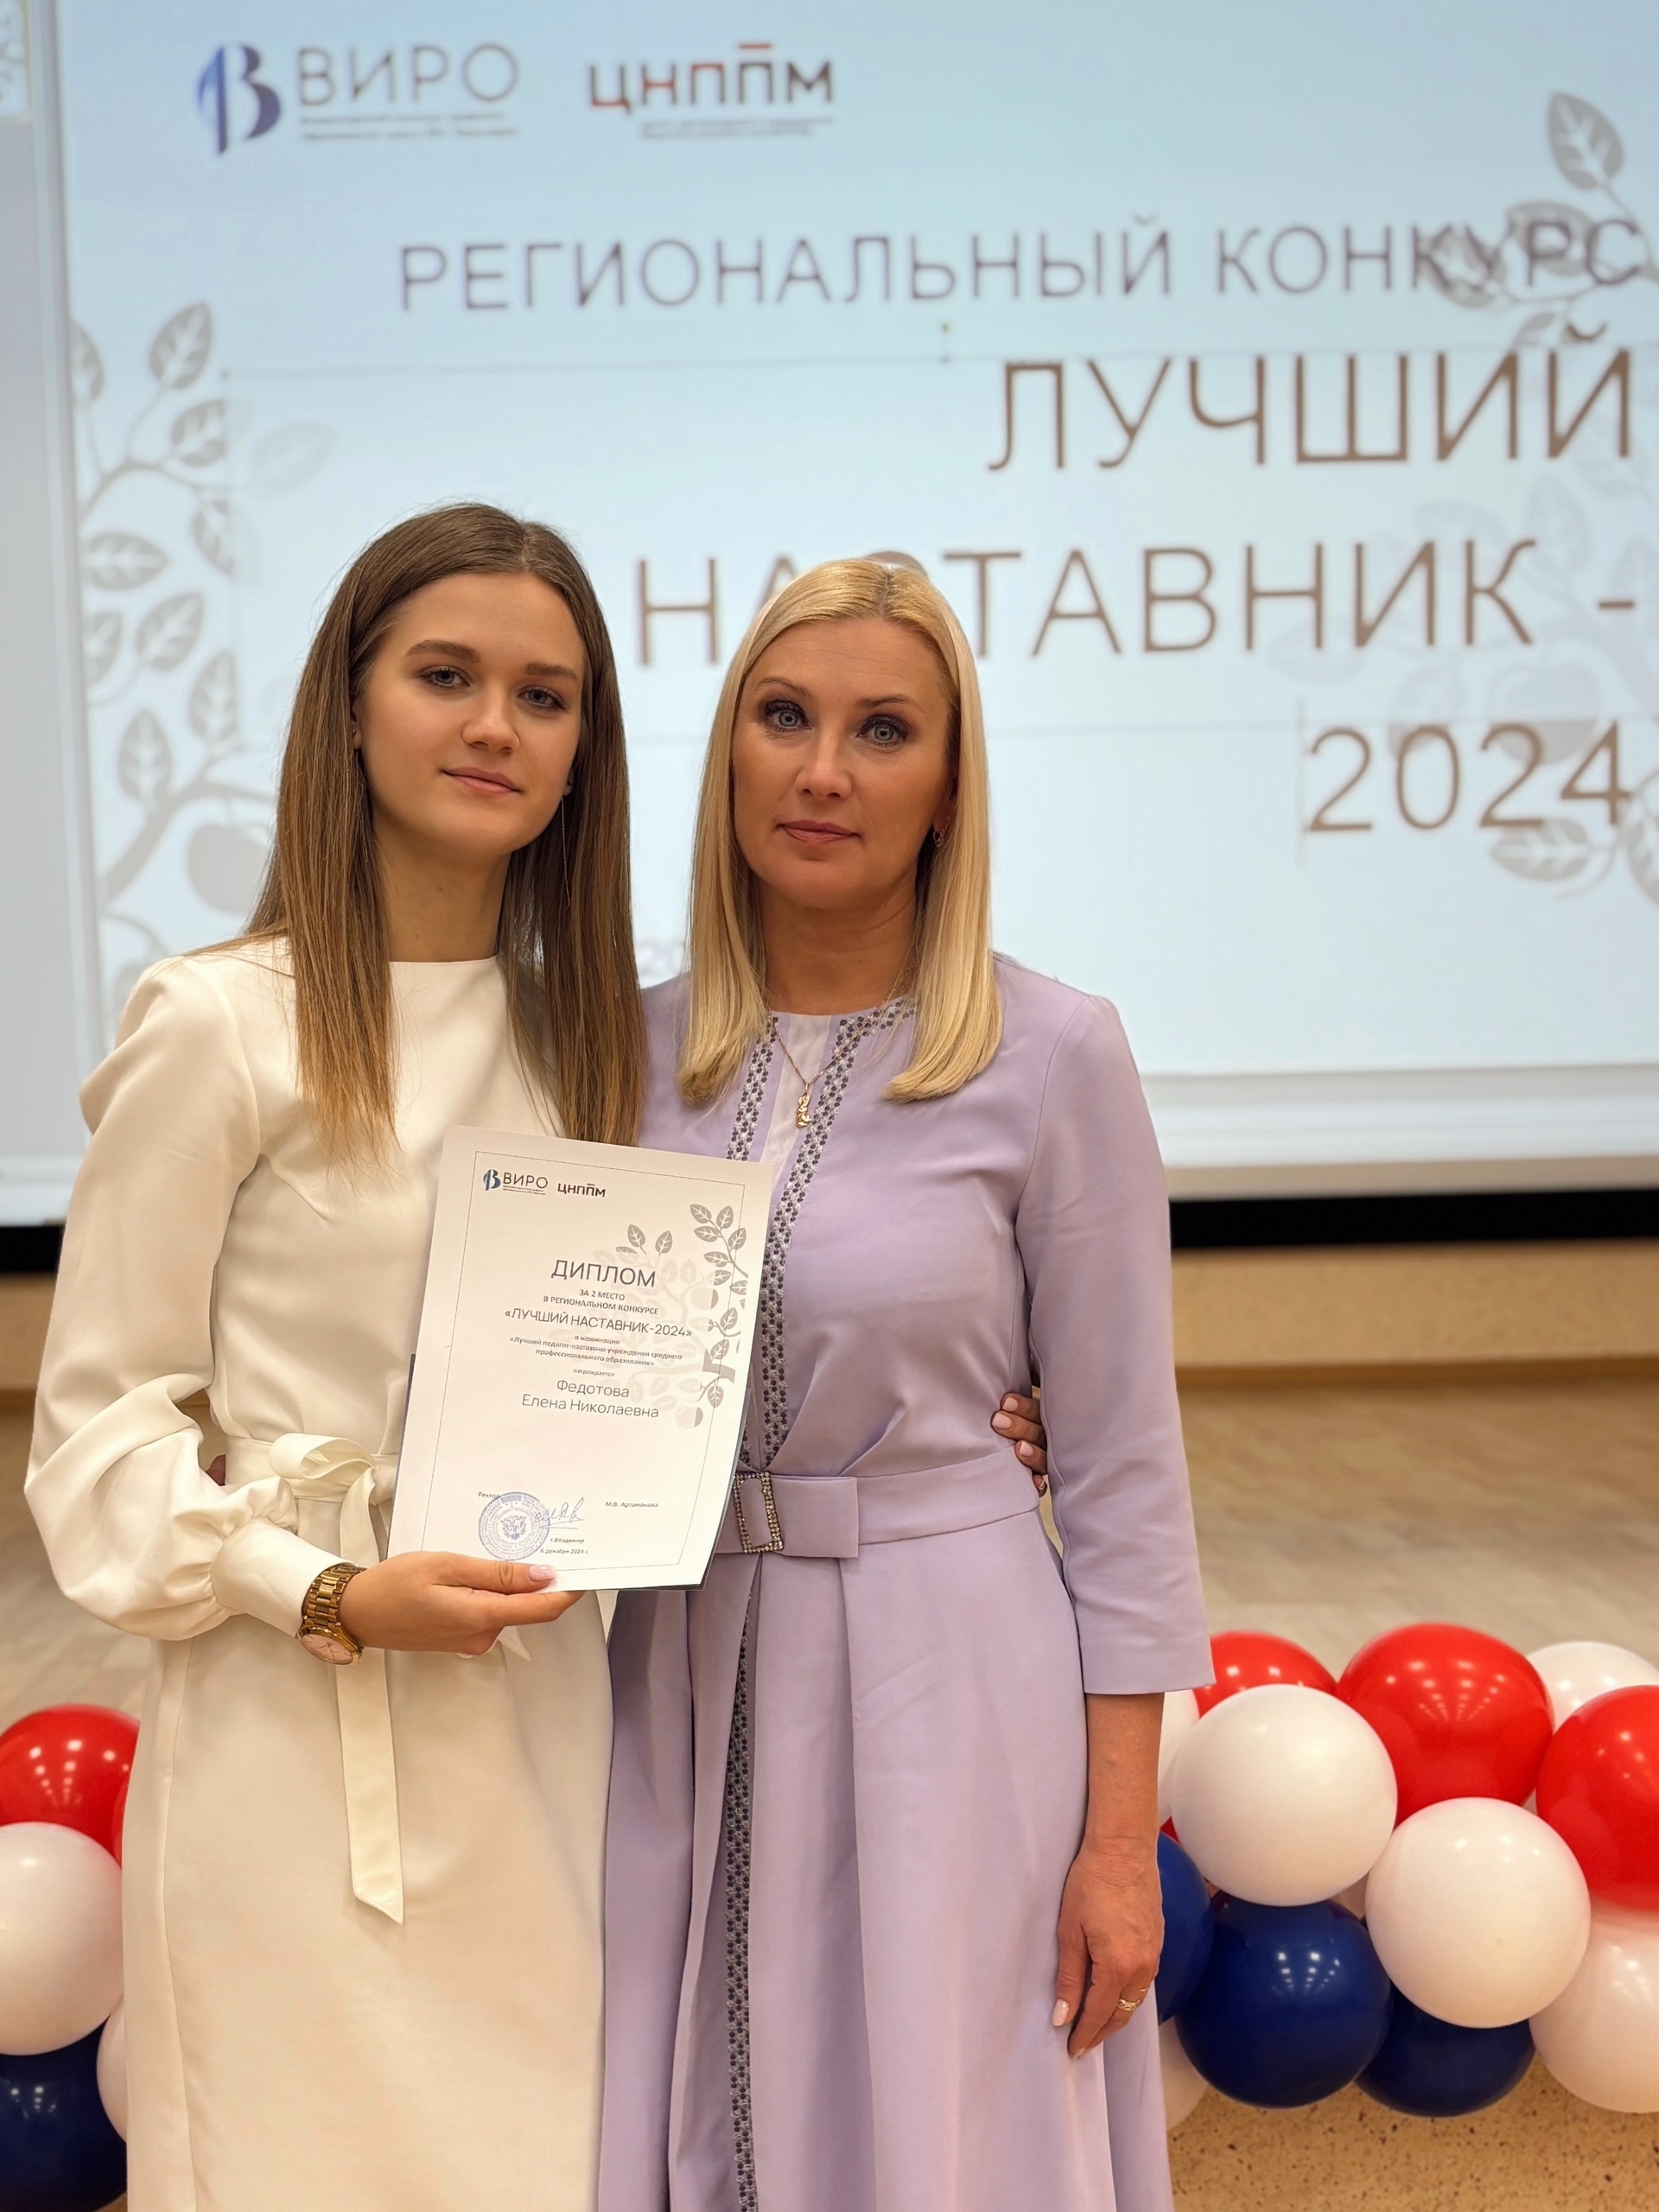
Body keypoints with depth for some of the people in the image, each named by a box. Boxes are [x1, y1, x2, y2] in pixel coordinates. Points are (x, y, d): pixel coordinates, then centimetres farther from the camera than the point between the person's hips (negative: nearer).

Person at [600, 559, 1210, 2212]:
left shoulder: (1052, 1056, -8)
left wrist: (1121, 1840, -7)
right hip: (680, 1698, 4)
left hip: (943, 1689, -3)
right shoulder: (635, 1051, 2)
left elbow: (1119, 1469, -6)